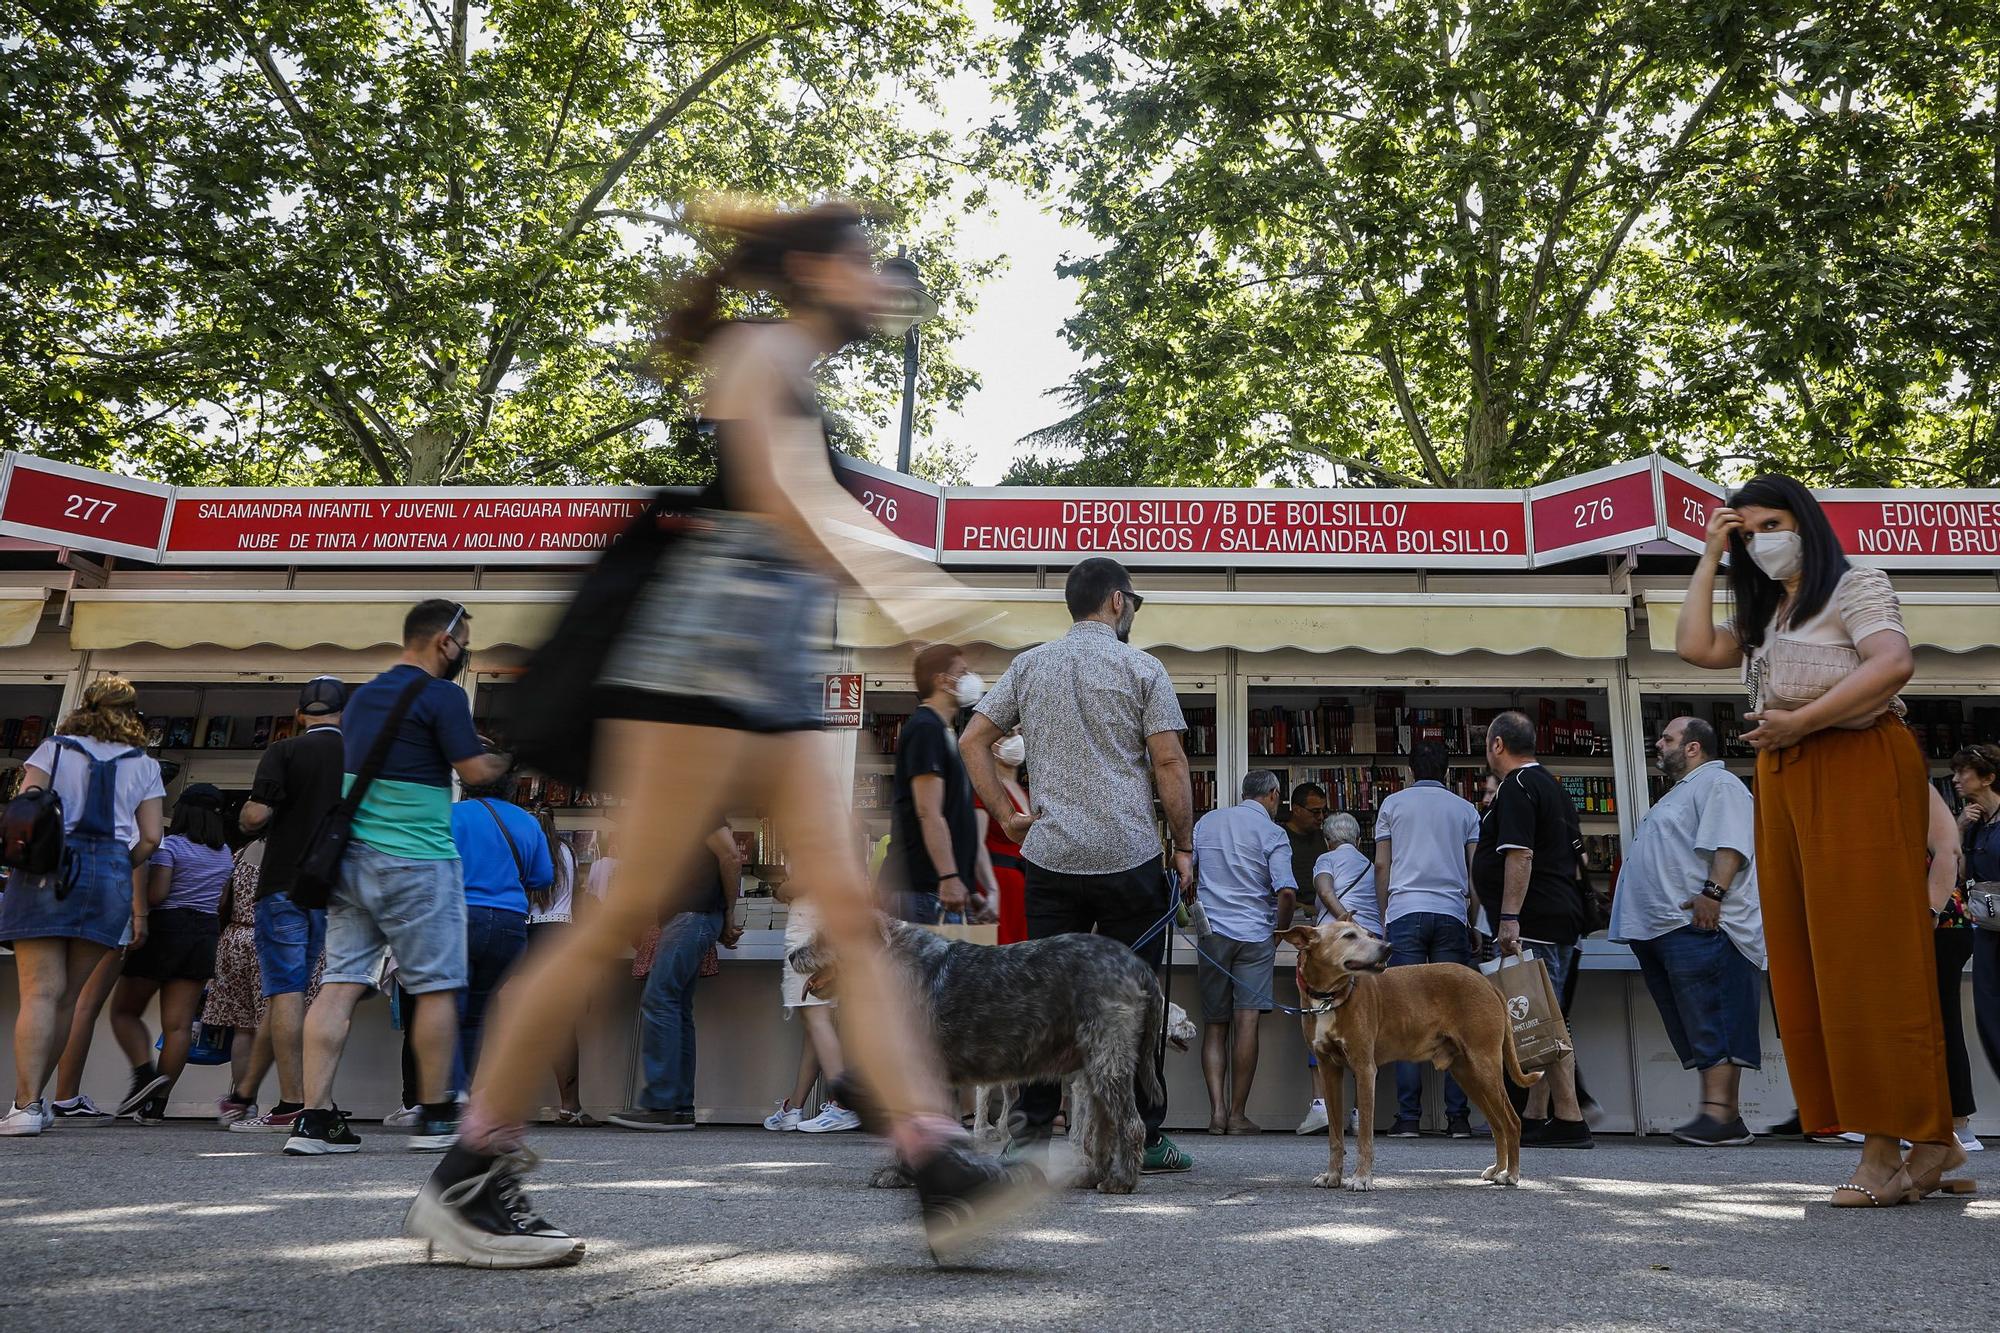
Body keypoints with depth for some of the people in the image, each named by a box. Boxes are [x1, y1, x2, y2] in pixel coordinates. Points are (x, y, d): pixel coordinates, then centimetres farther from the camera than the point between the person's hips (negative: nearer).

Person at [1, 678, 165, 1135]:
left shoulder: (53, 749, 10)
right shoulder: (144, 765, 13)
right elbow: (150, 839, 7)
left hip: (46, 871, -1)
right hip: (110, 879, 2)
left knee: (41, 992, -6)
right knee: (67, 997, 10)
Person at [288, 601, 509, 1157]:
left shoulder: (361, 696, 16)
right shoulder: (441, 696, -9)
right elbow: (475, 772, -13)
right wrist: (510, 757, 7)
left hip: (352, 857, 7)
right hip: (416, 864, -7)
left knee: (340, 981, 3)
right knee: (437, 986, 3)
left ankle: (314, 1117, -1)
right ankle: (435, 1117, 10)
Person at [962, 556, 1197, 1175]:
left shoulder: (1029, 665, 10)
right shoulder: (1141, 667, -1)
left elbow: (972, 740, 8)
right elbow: (1169, 762, -6)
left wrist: (1006, 816, 10)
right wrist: (1184, 847, 1)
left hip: (1049, 857, 3)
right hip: (1130, 858, -3)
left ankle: (1029, 1130, 9)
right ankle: (1144, 1139, 11)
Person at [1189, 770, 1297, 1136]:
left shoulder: (1207, 821, 12)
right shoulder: (1272, 833, -2)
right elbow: (1287, 892, -12)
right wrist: (1280, 930, 4)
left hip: (1211, 932, 4)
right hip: (1254, 934, -3)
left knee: (1214, 1025, 9)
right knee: (1246, 1023, -4)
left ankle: (1217, 1109, -1)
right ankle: (1237, 1114, -3)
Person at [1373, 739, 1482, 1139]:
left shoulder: (1393, 803, 11)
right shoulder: (1465, 809, 15)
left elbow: (1382, 864, 7)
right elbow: (1477, 869, 10)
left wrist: (1384, 916, 14)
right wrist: (1475, 921, 16)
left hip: (1405, 912, -1)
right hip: (1452, 915, 1)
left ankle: (1408, 1117, -7)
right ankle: (1458, 1117, -1)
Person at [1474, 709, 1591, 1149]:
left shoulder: (1516, 788, -10)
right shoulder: (1552, 787, 21)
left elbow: (1519, 856, -20)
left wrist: (1509, 918, -23)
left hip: (1533, 923, -10)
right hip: (1560, 918, 10)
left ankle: (1569, 1121, -8)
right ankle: (1535, 1116, 18)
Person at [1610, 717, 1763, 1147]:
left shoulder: (1717, 782, -2)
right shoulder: (1680, 792, 30)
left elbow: (1730, 844, -18)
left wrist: (1713, 892, -27)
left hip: (1697, 924, -11)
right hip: (1663, 929, 11)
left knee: (1712, 1026, -14)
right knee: (1696, 1030, 8)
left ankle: (1718, 1113, -18)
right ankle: (1727, 1116, 10)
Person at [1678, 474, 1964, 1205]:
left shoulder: (1856, 585, 1)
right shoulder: (1764, 616, 24)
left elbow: (1894, 662, -16)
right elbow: (1694, 647, 9)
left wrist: (1801, 720, -16)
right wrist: (1710, 556, 12)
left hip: (1857, 774, -8)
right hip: (1784, 785, 8)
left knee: (1866, 956, -9)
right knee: (1810, 964, 2)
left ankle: (1890, 1149, -4)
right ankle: (1925, 1141, 8)